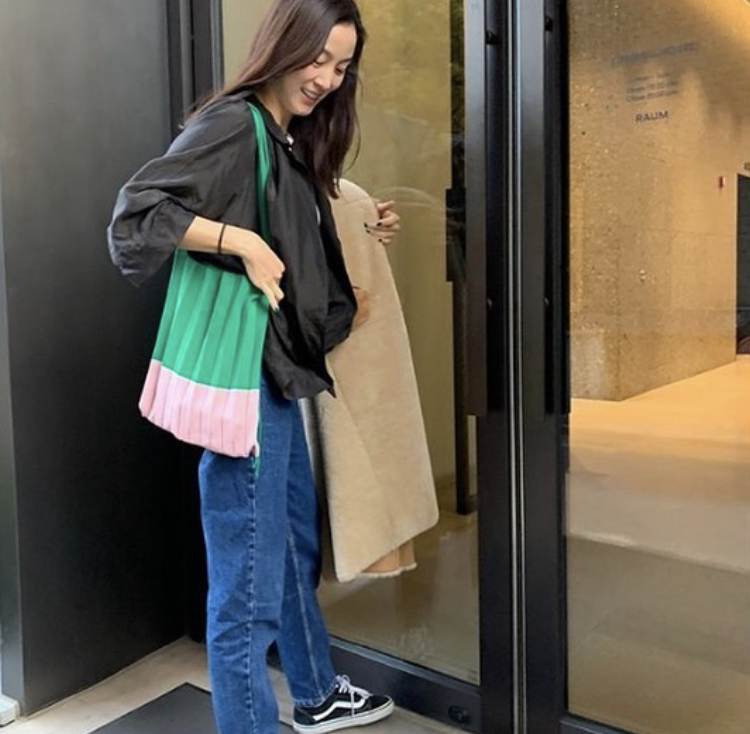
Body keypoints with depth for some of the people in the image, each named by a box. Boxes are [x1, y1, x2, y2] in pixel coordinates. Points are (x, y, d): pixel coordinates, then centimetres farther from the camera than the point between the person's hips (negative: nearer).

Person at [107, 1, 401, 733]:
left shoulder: (293, 141, 15)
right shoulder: (232, 124, -11)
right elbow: (136, 211, -19)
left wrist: (360, 234, 10)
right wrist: (243, 242, -24)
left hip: (279, 371, 10)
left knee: (296, 540, 22)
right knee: (248, 576, -1)